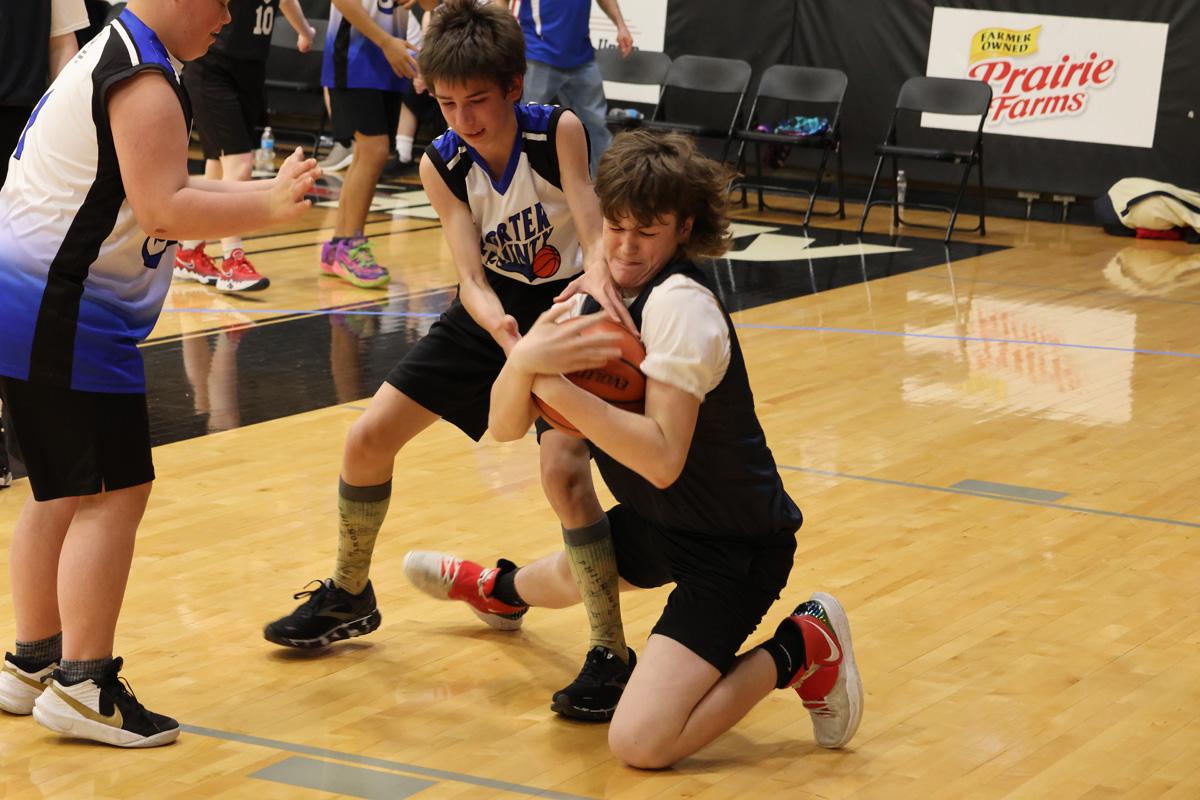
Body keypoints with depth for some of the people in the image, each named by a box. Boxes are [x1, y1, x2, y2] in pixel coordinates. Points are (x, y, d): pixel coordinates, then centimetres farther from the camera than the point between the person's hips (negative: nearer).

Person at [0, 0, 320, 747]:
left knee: (63, 489, 18)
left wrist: (252, 192, 14)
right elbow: (163, 212, -24)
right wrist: (269, 205, -22)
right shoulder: (144, 82, -16)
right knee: (113, 493, -8)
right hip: (62, 318, -11)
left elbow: (146, 185, 21)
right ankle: (82, 685, -7)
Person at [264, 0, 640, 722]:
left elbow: (596, 235, -30)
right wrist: (501, 328, -46)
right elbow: (473, 277, -23)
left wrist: (599, 273, -55)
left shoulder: (558, 132, -23)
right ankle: (350, 595, 28)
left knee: (563, 468, -26)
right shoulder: (443, 165, -15)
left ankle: (612, 653, -15)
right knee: (369, 438, 2)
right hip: (491, 314, 5)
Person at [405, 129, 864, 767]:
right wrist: (524, 358, -27)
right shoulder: (597, 300, -1)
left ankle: (799, 649, -3)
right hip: (660, 522, 9)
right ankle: (504, 591, 72)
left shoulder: (681, 304, -26)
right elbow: (505, 427, -7)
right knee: (562, 574, 35)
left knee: (639, 740, -22)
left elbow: (662, 460, -35)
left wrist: (555, 385, -35)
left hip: (735, 547, -9)